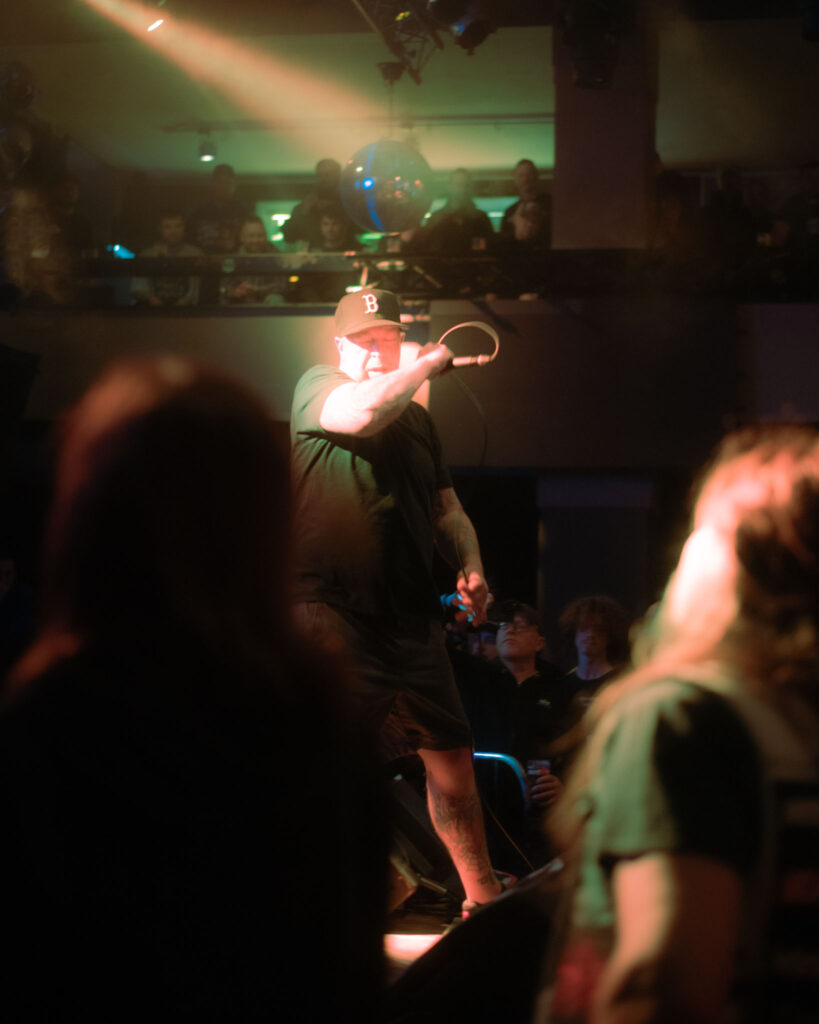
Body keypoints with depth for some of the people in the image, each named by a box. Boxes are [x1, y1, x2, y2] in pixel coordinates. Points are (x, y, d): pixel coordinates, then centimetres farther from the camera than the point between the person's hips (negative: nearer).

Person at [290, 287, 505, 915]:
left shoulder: (419, 419, 20)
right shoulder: (317, 388, 2)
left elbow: (448, 511, 24)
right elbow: (361, 412, -21)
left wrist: (471, 568, 5)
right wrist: (433, 362, -7)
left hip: (413, 616, 6)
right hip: (334, 611, -6)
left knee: (452, 756, 11)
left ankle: (482, 895, 23)